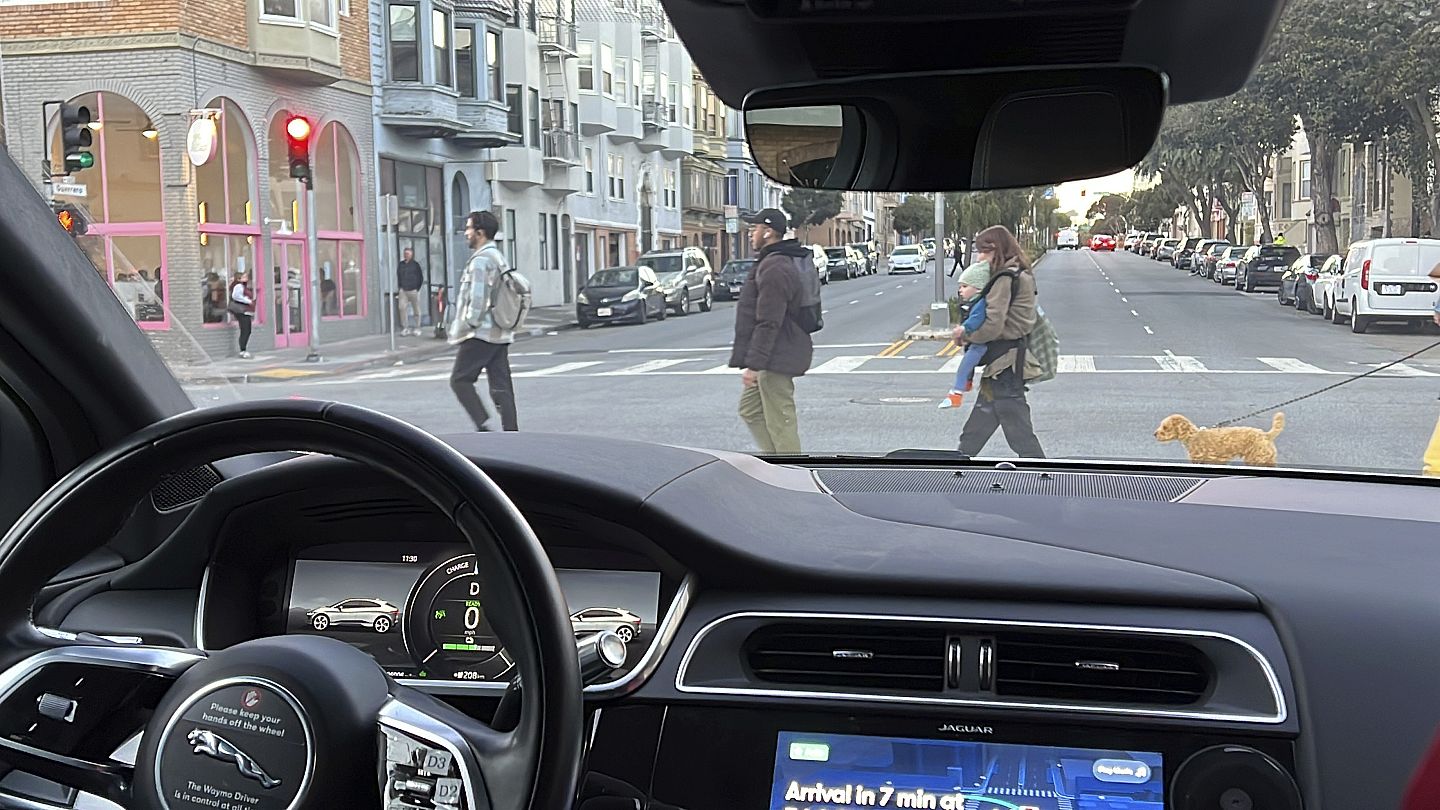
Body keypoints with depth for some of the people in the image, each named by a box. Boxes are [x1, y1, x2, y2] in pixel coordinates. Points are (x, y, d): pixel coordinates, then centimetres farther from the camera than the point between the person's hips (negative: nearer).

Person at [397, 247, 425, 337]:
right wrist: (400, 286, 8)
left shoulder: (415, 264, 1)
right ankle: (406, 328, -4)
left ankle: (417, 328, 11)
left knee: (416, 310, 3)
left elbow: (421, 277, 4)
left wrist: (418, 288, -2)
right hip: (403, 290, 2)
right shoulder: (400, 264, 8)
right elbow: (398, 276, 17)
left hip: (413, 290, -2)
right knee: (403, 308, -9)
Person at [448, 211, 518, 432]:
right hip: (501, 333, 9)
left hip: (481, 333, -9)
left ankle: (483, 426, -9)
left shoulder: (481, 260, -13)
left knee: (460, 380, 0)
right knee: (501, 386, 6)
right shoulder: (499, 258, 17)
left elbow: (478, 299, -20)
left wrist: (469, 325, -11)